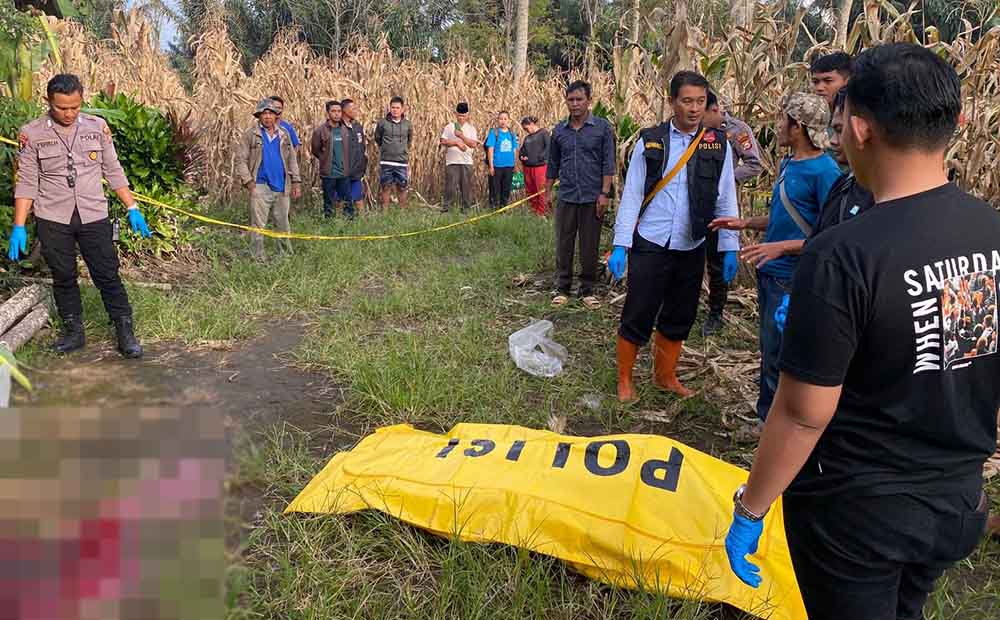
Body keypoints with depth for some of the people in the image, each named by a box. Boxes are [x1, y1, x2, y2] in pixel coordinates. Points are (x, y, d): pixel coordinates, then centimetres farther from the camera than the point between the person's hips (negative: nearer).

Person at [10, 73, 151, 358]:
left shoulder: (98, 127, 1)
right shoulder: (31, 134, -2)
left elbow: (113, 171, 8)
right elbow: (26, 183, 0)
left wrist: (132, 208, 5)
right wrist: (19, 227, -4)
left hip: (94, 216, 0)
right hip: (53, 220, 0)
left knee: (108, 275, 1)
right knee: (63, 278, 10)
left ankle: (125, 332, 10)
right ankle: (74, 332, 24)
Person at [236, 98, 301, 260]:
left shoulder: (284, 135, 12)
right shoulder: (250, 135, 0)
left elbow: (292, 159, 15)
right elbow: (240, 159, -3)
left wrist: (296, 181, 7)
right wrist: (248, 181, -11)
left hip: (282, 187, 4)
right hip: (260, 187, -4)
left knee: (283, 224, 12)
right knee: (258, 225, -1)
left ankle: (287, 255, 21)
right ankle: (258, 259, 6)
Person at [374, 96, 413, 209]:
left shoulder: (408, 124, 3)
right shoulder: (382, 122, -2)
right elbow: (377, 139, 12)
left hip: (402, 162, 1)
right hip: (386, 162, -1)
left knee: (402, 187, 6)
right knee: (385, 187, 4)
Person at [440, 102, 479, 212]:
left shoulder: (471, 128, 9)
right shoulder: (449, 127, 8)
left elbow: (474, 144, -3)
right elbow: (443, 141, -2)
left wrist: (461, 136, -10)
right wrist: (457, 143, -11)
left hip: (466, 161, 1)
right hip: (451, 161, -1)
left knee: (466, 184, 1)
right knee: (450, 183, -4)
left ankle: (466, 207, 9)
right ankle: (447, 205, 3)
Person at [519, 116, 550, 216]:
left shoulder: (543, 133, -2)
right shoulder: (527, 137, 19)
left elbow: (548, 147, -12)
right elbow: (522, 150, 27)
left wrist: (541, 158, -16)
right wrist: (521, 156, 7)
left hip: (539, 167, -7)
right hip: (527, 167, 7)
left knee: (541, 191, -7)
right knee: (530, 191, 11)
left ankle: (542, 213, 0)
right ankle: (534, 210, 22)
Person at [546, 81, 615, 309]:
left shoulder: (602, 128, -1)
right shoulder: (559, 130, 8)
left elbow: (608, 163, -4)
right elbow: (553, 163, 15)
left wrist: (605, 194, -10)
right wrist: (548, 191, 13)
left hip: (592, 198, -2)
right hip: (566, 198, 3)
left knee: (590, 247, 5)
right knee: (563, 245, 5)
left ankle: (587, 290, 16)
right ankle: (562, 289, 15)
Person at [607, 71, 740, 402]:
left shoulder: (719, 144, 2)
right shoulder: (650, 141, -3)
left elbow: (726, 199, 4)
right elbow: (631, 196, -3)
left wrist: (730, 248, 1)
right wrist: (620, 245, -7)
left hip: (692, 249, 3)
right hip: (650, 247, -2)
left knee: (679, 319, 13)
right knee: (637, 316, 3)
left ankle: (665, 375, 34)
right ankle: (624, 380, 22)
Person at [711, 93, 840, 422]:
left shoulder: (825, 170, -16)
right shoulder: (787, 163, 10)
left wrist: (782, 247, -25)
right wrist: (745, 223, 14)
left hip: (792, 279, -9)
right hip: (769, 271, 9)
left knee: (777, 359, 1)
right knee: (769, 353, 19)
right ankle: (766, 418, 34)